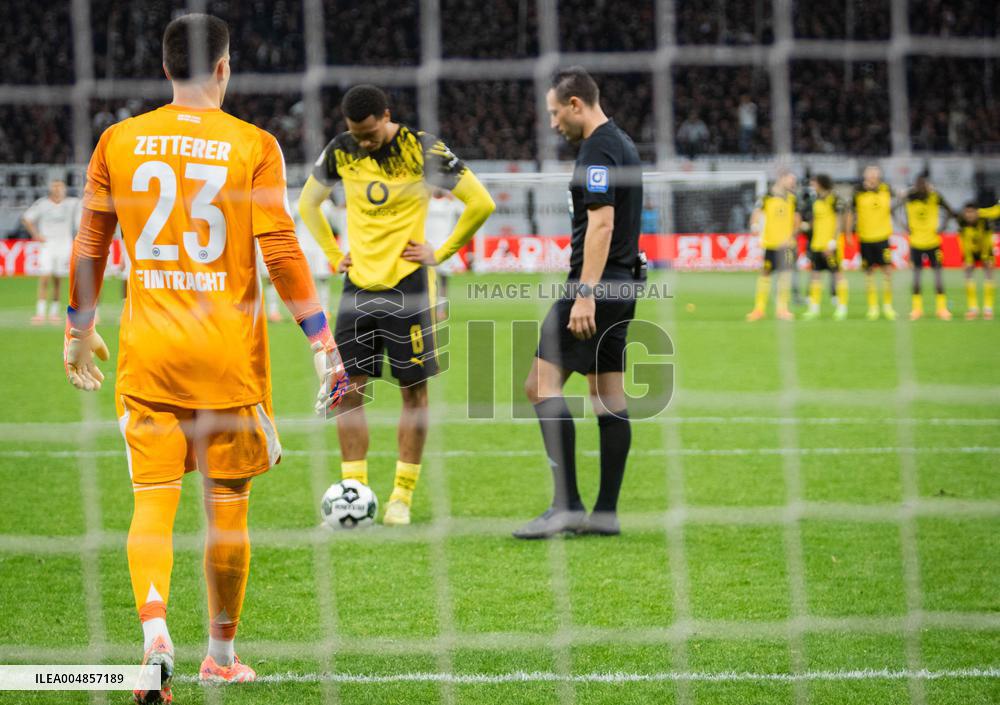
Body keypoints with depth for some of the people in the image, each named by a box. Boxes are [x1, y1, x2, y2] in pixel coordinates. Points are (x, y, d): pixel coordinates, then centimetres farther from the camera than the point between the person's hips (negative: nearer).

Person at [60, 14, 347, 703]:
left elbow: (89, 244, 9)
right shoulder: (253, 146, -5)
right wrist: (323, 344, -3)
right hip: (228, 350, -2)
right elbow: (281, 251, -8)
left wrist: (78, 328, 22)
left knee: (152, 502, 2)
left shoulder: (119, 142, 3)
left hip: (147, 348, 2)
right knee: (228, 505, 10)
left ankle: (155, 630, -20)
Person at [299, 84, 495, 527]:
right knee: (347, 389, -1)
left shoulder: (422, 149, -10)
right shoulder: (340, 152, 2)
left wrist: (440, 254, -7)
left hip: (407, 286, -4)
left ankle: (403, 496, 10)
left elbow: (481, 203, -7)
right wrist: (333, 254, 10)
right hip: (358, 287, 4)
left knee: (413, 388, 1)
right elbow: (307, 203, 20)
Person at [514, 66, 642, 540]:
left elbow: (601, 224, -21)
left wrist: (585, 294, -24)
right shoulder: (622, 144, 18)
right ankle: (606, 513, 9)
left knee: (542, 384, -10)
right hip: (621, 286, 10)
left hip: (595, 287, -10)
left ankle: (566, 505, -15)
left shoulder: (598, 150, -13)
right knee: (610, 397, 8)